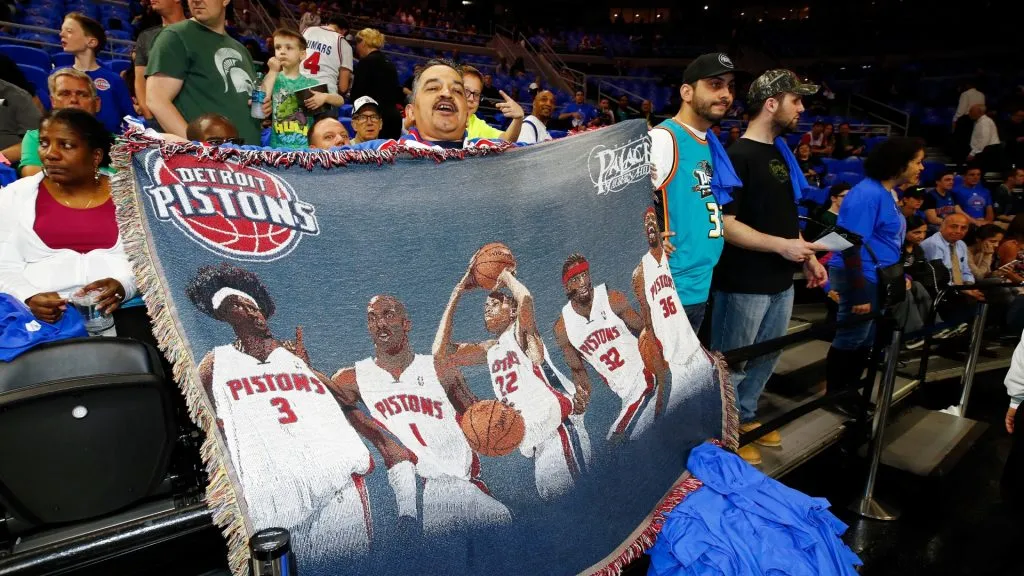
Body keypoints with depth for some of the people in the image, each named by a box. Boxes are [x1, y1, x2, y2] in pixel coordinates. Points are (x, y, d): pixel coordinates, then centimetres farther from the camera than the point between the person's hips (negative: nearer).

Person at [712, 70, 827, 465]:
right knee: (732, 362, 5)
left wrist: (809, 258, 15)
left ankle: (746, 418, 37)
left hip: (780, 281, 9)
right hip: (745, 283, -9)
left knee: (767, 357, 19)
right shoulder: (739, 157, -16)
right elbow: (725, 224, -21)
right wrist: (782, 246, -21)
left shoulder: (781, 152, 11)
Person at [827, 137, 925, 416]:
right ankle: (834, 394, 15)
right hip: (861, 277, -10)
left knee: (865, 339, 17)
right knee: (851, 338, 1)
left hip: (879, 277, 10)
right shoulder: (867, 194, -19)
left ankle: (850, 391, 29)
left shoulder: (888, 193, 11)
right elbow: (852, 245, -23)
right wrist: (859, 293, -24)